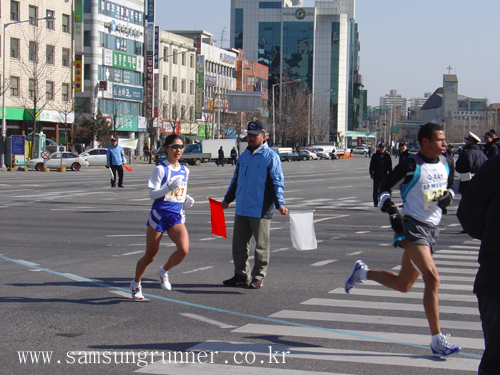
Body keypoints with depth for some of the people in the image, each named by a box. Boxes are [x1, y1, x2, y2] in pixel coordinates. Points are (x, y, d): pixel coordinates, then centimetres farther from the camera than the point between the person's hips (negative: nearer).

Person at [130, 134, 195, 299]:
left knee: (184, 249, -19)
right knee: (150, 255, 4)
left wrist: (186, 200, 3)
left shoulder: (184, 170, 10)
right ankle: (136, 284, 29)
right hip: (159, 214, -4)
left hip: (177, 217, 4)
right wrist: (169, 187, -28)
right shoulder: (160, 169, -8)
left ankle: (164, 271, 10)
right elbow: (152, 193, -13)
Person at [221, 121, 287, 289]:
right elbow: (235, 180, 24)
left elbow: (277, 183, -8)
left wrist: (280, 204, -19)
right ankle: (241, 275, 22)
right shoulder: (244, 156, 13)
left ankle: (258, 277, 12)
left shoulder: (271, 157, -6)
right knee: (239, 243, 11)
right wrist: (227, 199, 28)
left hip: (261, 210, -7)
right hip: (241, 209, 7)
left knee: (261, 245, 3)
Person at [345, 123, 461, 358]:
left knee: (403, 285, 15)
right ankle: (437, 341, -15)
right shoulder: (411, 166, -12)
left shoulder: (446, 164, 8)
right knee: (432, 278, -20)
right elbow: (385, 189, -4)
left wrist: (448, 196, 1)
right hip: (412, 226, -8)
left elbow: (449, 187, 24)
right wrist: (393, 213, -17)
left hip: (431, 229, 8)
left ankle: (362, 273, 39)